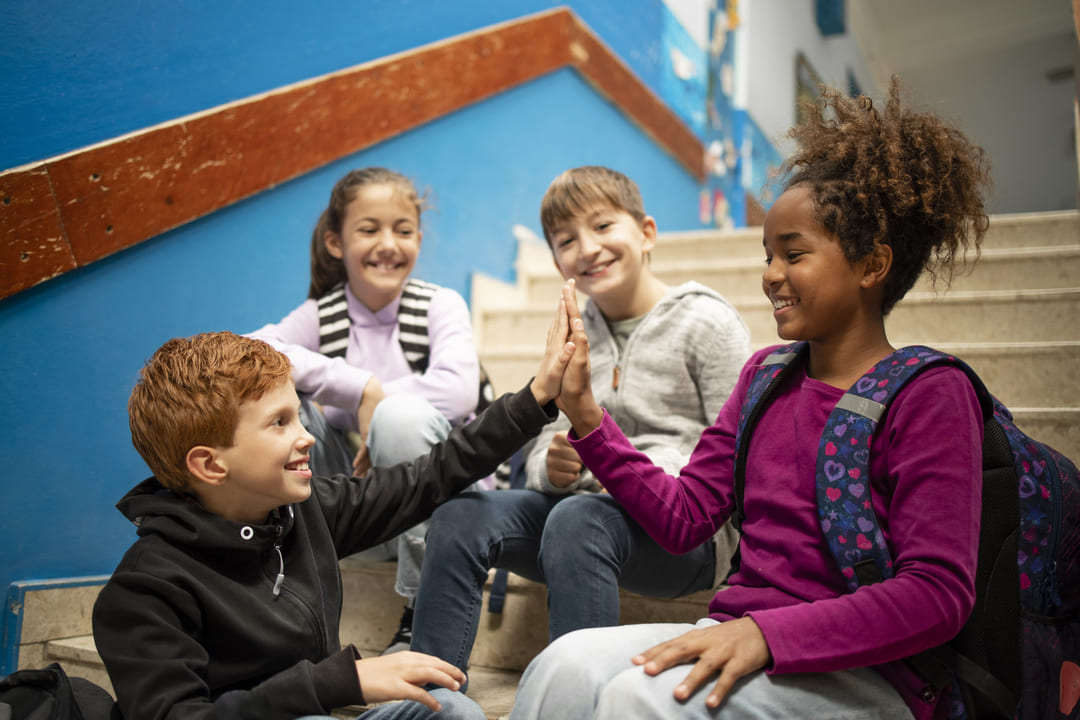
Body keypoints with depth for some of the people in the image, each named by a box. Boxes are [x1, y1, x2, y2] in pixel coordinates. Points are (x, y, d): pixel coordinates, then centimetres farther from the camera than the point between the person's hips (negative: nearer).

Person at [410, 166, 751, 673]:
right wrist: (552, 466, -13)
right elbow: (542, 451, 11)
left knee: (576, 519, -37)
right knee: (458, 517, -19)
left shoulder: (706, 322, -2)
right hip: (587, 505, 5)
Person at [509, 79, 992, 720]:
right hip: (742, 643, 5)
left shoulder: (930, 394, -6)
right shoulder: (766, 376, 13)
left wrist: (768, 632, -24)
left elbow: (938, 594, -14)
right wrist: (585, 415, 1)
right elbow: (684, 517, 10)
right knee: (567, 665, -23)